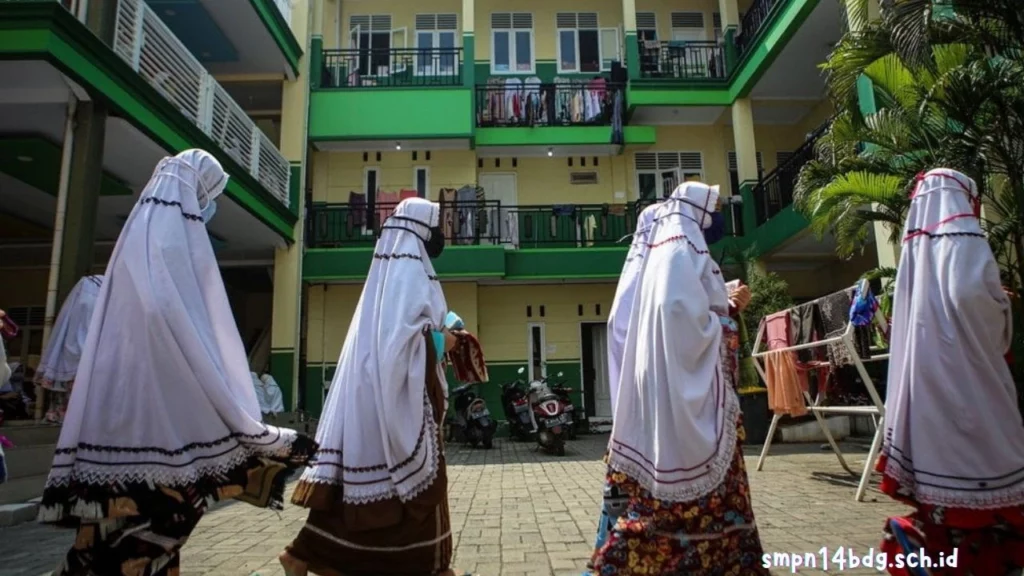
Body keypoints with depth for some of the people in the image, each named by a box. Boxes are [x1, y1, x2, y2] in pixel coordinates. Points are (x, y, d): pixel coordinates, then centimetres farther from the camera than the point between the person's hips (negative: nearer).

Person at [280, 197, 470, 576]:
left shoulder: (394, 267, 16)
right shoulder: (409, 269, -13)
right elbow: (400, 335, -23)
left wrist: (434, 336, 14)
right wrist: (438, 342, -10)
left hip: (379, 384, 10)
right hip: (400, 391, -9)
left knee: (371, 473, 11)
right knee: (415, 475, 1)